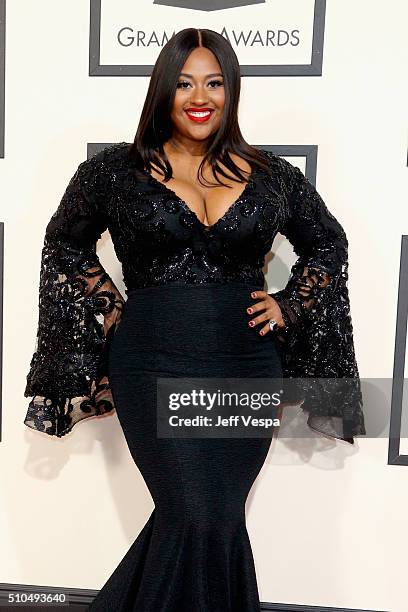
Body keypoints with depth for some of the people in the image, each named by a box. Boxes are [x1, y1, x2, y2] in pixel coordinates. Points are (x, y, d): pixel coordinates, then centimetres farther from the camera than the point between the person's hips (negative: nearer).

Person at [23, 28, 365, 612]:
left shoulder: (272, 176, 7)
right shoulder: (117, 169, 3)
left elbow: (329, 244, 19)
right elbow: (65, 245, 14)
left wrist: (288, 307, 5)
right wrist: (112, 311, 2)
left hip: (246, 365, 3)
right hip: (153, 364, -2)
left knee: (216, 518, 5)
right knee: (202, 520, -9)